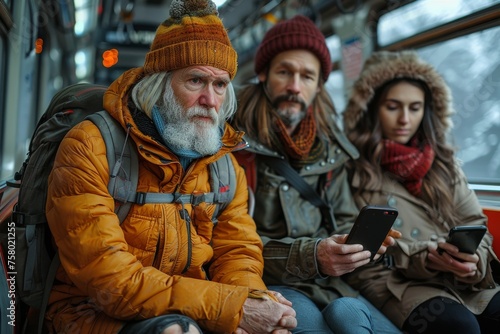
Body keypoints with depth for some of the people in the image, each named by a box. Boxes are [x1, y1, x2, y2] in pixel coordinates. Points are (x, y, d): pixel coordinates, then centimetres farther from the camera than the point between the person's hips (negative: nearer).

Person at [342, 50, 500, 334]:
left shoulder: (444, 162, 18)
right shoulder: (354, 168, 1)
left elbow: (474, 224, 13)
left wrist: (473, 257, -10)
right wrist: (424, 259, -17)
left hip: (463, 281, 5)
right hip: (393, 280, -5)